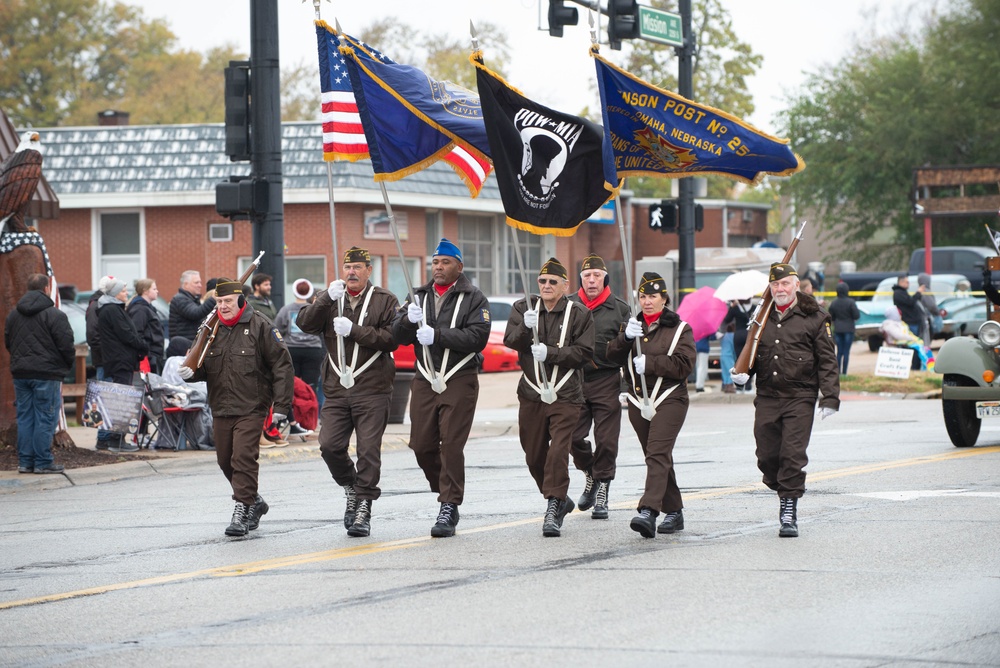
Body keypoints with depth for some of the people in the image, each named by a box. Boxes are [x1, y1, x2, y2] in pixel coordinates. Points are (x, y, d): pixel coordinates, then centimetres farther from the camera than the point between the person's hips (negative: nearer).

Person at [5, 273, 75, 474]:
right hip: (46, 374, -6)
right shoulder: (54, 315, -11)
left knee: (24, 418, 10)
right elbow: (66, 345, -12)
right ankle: (43, 462, -1)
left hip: (20, 373, 6)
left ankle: (25, 461, 11)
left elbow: (7, 342, 16)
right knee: (45, 419, -1)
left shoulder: (13, 314, 10)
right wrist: (68, 365, 6)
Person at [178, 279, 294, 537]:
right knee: (226, 461, 12)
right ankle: (254, 502, 30)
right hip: (220, 409, 6)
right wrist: (191, 372, -7)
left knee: (244, 458, -14)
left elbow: (282, 365, -6)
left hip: (251, 408, -6)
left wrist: (281, 405, -10)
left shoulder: (259, 327, -6)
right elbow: (203, 367, 18)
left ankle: (242, 511, -9)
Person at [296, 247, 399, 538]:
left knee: (368, 450, -6)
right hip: (337, 389, 3)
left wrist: (354, 330, -16)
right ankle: (351, 489, 20)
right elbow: (306, 323, -1)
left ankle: (364, 508, 1)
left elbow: (391, 338, -9)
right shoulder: (329, 298, 14)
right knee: (330, 445, -5)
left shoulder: (384, 300, 4)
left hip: (372, 392, -3)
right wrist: (327, 299, -14)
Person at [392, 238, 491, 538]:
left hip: (459, 381, -5)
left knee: (451, 445, -9)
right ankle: (447, 492, 24)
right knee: (422, 445, 3)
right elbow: (397, 336, 7)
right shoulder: (419, 296, 15)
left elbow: (477, 337, -13)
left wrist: (437, 335, -20)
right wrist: (408, 320, -16)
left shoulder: (473, 298, 0)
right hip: (425, 380, 5)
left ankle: (449, 509, -6)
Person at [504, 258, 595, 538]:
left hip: (565, 396, -4)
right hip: (531, 393, 4)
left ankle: (553, 510, -15)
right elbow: (510, 340, -5)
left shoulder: (579, 314, 0)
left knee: (558, 452, -16)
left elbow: (584, 352, -6)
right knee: (534, 456, 11)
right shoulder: (523, 308, 8)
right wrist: (526, 328, -25)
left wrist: (550, 353, -17)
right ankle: (560, 500, 32)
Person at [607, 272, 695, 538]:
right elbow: (613, 355, 3)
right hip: (638, 401, 6)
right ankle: (674, 512, 21)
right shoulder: (632, 325, 16)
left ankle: (648, 511, -32)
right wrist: (625, 338, -16)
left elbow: (684, 364, -10)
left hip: (669, 399, -6)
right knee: (657, 458, 11)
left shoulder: (679, 328, 1)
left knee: (658, 454, -19)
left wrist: (650, 363, -17)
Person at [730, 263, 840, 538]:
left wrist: (830, 398, -8)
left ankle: (790, 512, -5)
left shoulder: (814, 318, 1)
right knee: (767, 456, 3)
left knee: (792, 455, -10)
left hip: (800, 397, -4)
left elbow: (827, 360, -1)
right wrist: (742, 372, 2)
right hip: (767, 398, 4)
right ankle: (784, 493, 28)